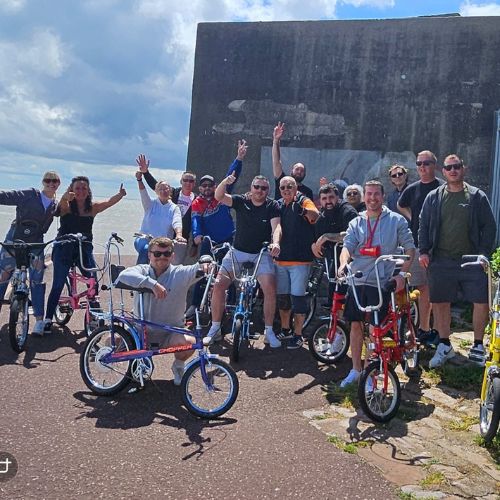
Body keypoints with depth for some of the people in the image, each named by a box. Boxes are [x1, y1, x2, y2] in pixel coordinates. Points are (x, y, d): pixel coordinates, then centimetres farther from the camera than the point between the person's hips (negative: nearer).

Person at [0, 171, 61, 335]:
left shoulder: (55, 206, 10)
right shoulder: (29, 195, -3)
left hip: (35, 244, 2)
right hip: (13, 241, -2)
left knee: (37, 281, -3)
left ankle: (39, 320, 2)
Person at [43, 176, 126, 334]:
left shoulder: (93, 207, 0)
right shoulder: (66, 206, -7)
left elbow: (109, 202, -14)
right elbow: (62, 201, -30)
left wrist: (120, 195, -35)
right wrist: (67, 196, -54)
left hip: (84, 249, 3)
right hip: (64, 248, -3)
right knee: (58, 285, -2)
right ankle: (48, 320, 8)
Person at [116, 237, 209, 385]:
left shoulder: (180, 274, -4)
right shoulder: (142, 271, -5)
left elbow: (199, 269, -19)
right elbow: (124, 275, -26)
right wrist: (152, 283, -39)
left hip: (170, 334, -1)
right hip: (142, 332, 1)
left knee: (190, 342, -30)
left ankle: (178, 365, 8)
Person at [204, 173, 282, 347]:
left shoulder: (272, 206, -4)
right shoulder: (241, 201, -2)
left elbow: (275, 226, -18)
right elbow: (219, 197, -15)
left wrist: (275, 242, -39)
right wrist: (225, 181, -35)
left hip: (261, 254, -1)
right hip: (238, 251, 1)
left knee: (270, 289, -17)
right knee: (219, 285, -10)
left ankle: (269, 332, 1)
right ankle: (214, 328, 6)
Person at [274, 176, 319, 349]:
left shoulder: (304, 202, -5)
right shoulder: (279, 205, 11)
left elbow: (315, 215, -24)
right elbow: (278, 226, 5)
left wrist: (304, 211, -47)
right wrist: (275, 243, -16)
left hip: (300, 259, -5)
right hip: (281, 258, 6)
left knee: (298, 296, -4)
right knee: (282, 296, 14)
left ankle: (297, 335, 7)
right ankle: (285, 330, 30)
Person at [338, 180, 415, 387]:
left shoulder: (396, 220, 4)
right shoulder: (356, 223, 12)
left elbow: (410, 248, 3)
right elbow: (347, 246, -1)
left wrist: (402, 273, -11)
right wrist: (343, 264, -22)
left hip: (381, 282, -3)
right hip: (357, 280, 3)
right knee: (355, 324, 6)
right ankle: (356, 369, 20)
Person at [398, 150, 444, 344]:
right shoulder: (412, 189, 10)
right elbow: (401, 206, 29)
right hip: (416, 244, 3)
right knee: (424, 288, 8)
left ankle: (439, 329, 9)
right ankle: (424, 329, 16)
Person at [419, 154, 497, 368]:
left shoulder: (477, 196, 5)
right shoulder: (433, 197, 8)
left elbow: (489, 226, 5)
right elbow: (423, 225, 10)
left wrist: (484, 252, -5)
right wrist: (423, 251, 0)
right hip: (441, 261, 1)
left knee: (482, 302, -2)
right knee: (440, 302, 5)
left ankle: (478, 346, 18)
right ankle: (444, 346, 21)